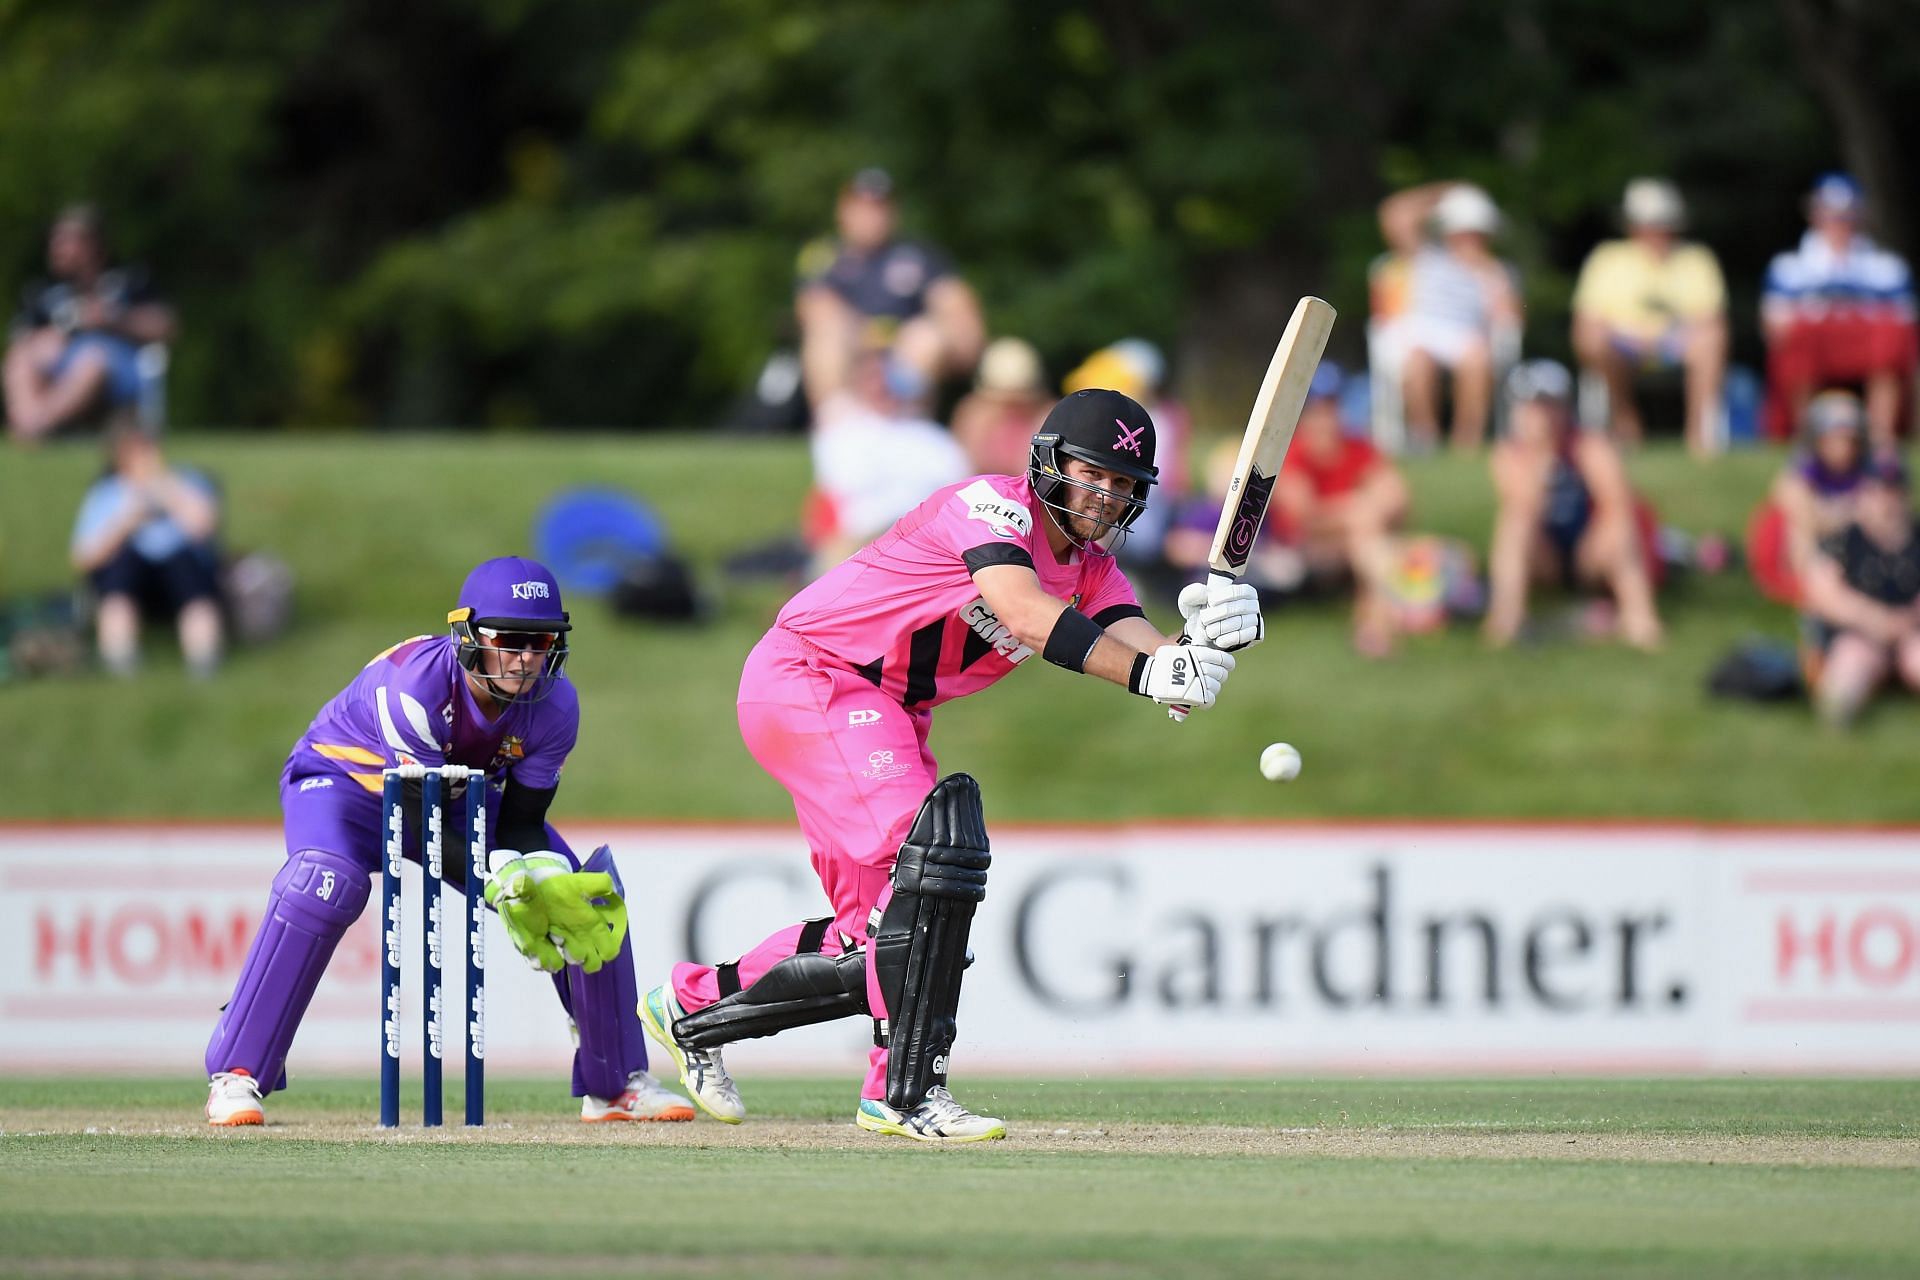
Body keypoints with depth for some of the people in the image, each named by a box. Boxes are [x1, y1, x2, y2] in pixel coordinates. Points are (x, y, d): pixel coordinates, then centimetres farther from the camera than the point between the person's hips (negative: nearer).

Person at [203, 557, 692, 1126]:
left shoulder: (554, 706, -21)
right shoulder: (414, 684, -38)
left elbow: (520, 823, -13)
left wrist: (549, 880, -35)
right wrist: (506, 884, -46)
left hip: (464, 796, 5)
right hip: (346, 777, -5)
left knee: (588, 902, -8)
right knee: (326, 882, -37)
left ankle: (615, 1085, 10)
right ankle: (235, 1077, -30)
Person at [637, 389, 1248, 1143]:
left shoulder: (1091, 570, 5)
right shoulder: (993, 507, -19)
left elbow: (1145, 650, -13)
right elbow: (1023, 612, -38)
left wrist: (1209, 638, -36)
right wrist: (1144, 673, -47)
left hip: (886, 716, 10)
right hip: (805, 678, -10)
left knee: (883, 930, 9)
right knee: (933, 846, -28)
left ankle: (693, 1007, 31)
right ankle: (906, 1092, -28)